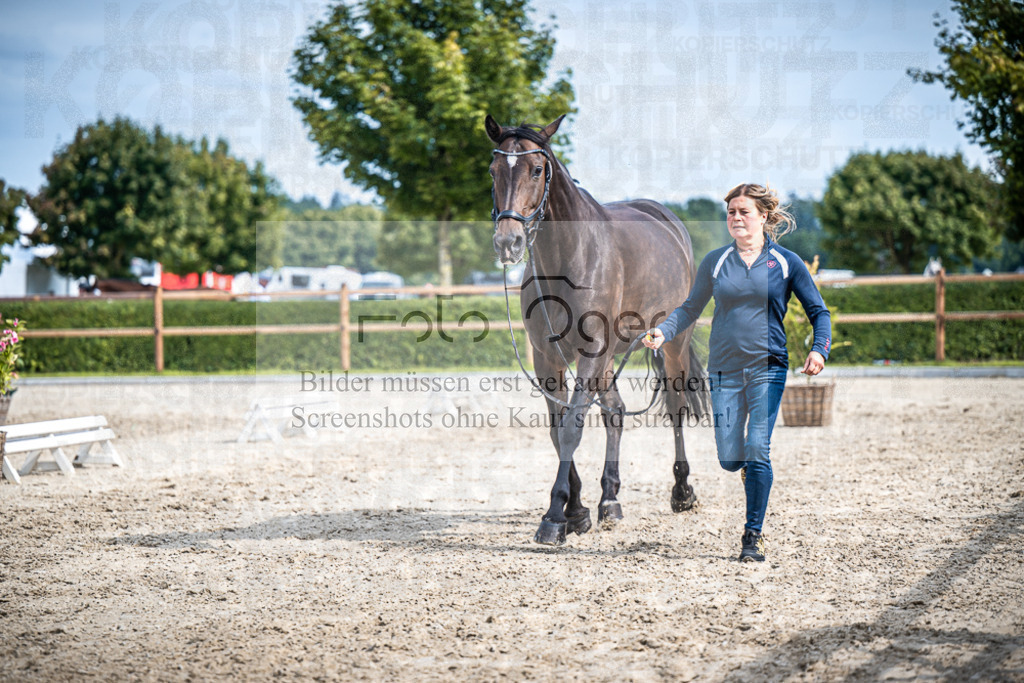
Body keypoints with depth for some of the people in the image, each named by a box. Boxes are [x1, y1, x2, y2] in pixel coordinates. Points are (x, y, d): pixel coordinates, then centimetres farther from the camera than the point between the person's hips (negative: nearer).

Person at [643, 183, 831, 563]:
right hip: (725, 370, 2)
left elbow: (818, 311, 5)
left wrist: (819, 349, -12)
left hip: (768, 368, -2)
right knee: (729, 459, -1)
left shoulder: (786, 262, 1)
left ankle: (753, 535, 1)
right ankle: (752, 469, 37)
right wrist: (663, 332, -7)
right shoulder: (715, 262, 6)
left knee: (757, 452, -10)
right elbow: (691, 308, 11)